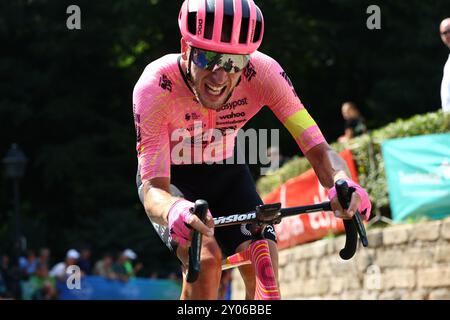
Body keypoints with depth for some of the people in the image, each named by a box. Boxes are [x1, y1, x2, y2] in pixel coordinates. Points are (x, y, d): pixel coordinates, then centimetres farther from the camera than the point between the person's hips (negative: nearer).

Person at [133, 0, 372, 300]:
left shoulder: (262, 73, -29)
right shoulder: (155, 87, -35)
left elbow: (319, 150, -31)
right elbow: (153, 190, -39)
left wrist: (343, 184, -55)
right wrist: (173, 210, -65)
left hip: (225, 174, 3)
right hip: (170, 179, -3)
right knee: (206, 261, -29)